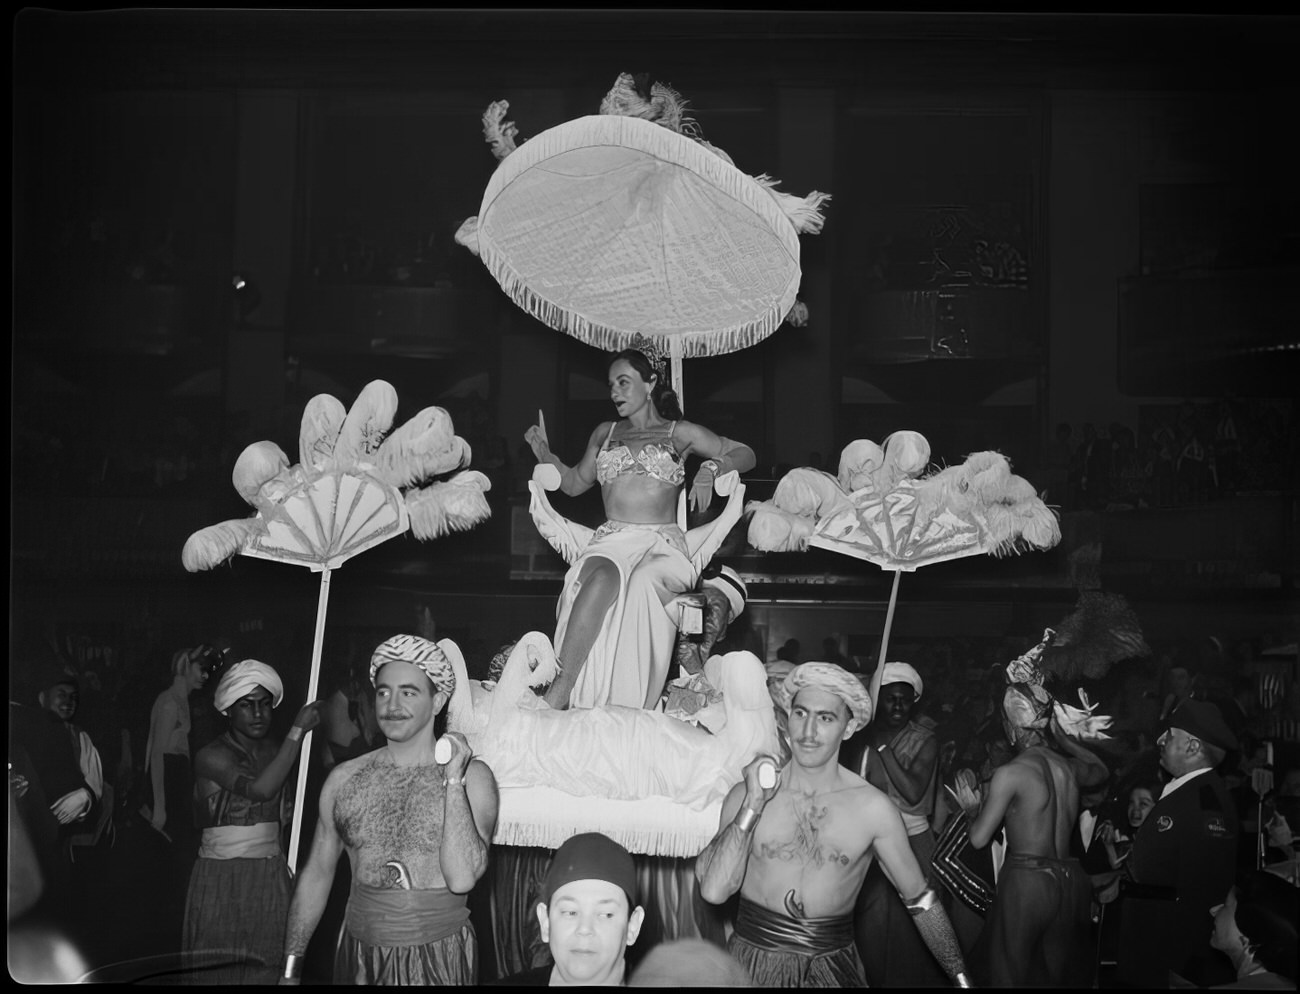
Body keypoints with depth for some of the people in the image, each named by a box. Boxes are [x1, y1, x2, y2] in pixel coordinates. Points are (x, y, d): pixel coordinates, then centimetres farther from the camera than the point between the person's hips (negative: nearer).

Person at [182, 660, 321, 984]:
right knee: (221, 970, -1)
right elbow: (260, 789, -28)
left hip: (271, 877, 5)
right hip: (222, 880, -5)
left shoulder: (275, 750, 8)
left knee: (266, 969, 3)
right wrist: (298, 729, -25)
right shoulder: (211, 756, -12)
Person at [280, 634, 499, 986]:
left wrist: (454, 781, -19)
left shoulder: (472, 776, -6)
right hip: (359, 954, 2)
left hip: (440, 957, -2)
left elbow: (462, 879, -17)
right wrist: (291, 968, 9)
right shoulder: (344, 779, 2)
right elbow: (317, 873, 10)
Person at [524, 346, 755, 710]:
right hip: (610, 541, 2)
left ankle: (631, 708, -39)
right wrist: (545, 455, 17)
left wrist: (710, 469, -4)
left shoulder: (680, 433, 14)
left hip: (662, 544, -2)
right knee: (602, 575, -37)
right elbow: (575, 483, 33)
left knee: (642, 584, -39)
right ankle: (560, 691, -41)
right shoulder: (605, 433, 25)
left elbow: (745, 454, 15)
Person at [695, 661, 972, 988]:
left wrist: (961, 978, -1)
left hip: (832, 967, 0)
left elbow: (920, 899, 1)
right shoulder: (746, 794, -8)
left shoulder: (873, 808, -9)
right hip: (752, 960, 0)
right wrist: (753, 806, -19)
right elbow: (713, 891, -15)